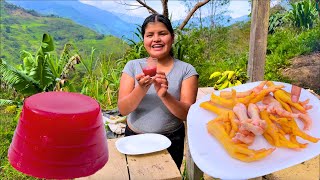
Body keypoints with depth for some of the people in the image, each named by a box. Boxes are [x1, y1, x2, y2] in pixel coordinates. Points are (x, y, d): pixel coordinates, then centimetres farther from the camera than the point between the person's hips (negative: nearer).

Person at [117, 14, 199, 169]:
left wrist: (165, 95, -33)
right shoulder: (132, 66, -5)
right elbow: (123, 109, -12)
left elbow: (187, 114, -15)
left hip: (170, 142, -1)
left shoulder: (186, 70, -9)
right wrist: (141, 90, -31)